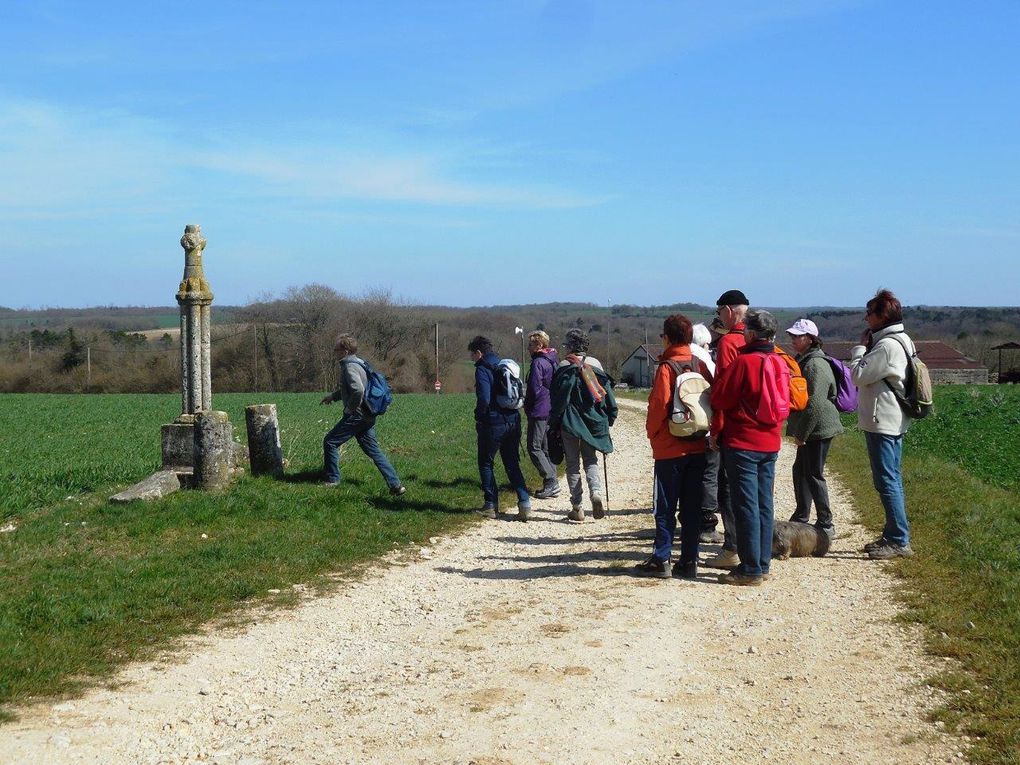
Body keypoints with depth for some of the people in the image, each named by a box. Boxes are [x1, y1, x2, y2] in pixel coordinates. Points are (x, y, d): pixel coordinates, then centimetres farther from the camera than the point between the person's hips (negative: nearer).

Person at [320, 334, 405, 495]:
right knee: (373, 450, 10)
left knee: (330, 442, 4)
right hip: (367, 416, 10)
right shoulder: (358, 363, 14)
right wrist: (333, 396, 22)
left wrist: (351, 408, -18)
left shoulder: (350, 367, -17)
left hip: (356, 416, -10)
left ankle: (332, 479, 13)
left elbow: (358, 390, -32)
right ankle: (395, 485, 6)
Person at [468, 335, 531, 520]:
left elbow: (484, 399, -21)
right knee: (512, 465, 11)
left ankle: (491, 505, 12)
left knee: (485, 463, 10)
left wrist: (479, 417, -6)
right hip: (513, 421, 7)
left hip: (493, 424, -7)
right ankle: (525, 503, -2)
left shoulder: (482, 370, -11)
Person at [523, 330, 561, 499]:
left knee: (534, 448, -4)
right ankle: (552, 483, 13)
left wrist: (526, 404, -1)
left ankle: (551, 482, -10)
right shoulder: (553, 361, 12)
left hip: (539, 412, -9)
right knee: (546, 448, 13)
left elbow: (535, 389, -19)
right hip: (552, 411, 9)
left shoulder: (538, 363, -16)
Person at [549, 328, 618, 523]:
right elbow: (608, 394, 6)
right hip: (593, 423, 4)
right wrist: (609, 419, 13)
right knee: (591, 461, 15)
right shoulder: (596, 365, 5)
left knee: (573, 464, 5)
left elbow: (559, 399, -10)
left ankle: (577, 508, 4)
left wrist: (553, 422, -2)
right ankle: (596, 492, -11)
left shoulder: (565, 368, -10)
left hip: (571, 424, -4)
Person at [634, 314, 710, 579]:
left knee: (665, 508, 2)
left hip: (670, 448, -5)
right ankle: (689, 561, 10)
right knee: (692, 508, 8)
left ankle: (661, 560, 3)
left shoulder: (666, 368, -11)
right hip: (698, 446, 5)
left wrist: (652, 432, 1)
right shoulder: (700, 365, 3)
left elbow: (658, 405, -15)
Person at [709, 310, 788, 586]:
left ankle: (750, 569, -3)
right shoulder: (780, 363, 6)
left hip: (742, 443, -7)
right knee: (764, 504, 12)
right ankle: (763, 563, 17)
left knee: (745, 506, -4)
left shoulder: (744, 362, -15)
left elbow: (720, 399, -10)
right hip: (770, 443, 7)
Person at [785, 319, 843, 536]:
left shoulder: (815, 365, -19)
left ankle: (825, 525, 2)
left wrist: (801, 433, -19)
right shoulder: (803, 361, 15)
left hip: (818, 429, -11)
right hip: (808, 429, 11)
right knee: (800, 471, 17)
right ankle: (801, 518, 29)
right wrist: (797, 430, 20)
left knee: (814, 475, -6)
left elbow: (815, 404, -23)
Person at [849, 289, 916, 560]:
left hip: (882, 424, -11)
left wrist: (861, 347, -5)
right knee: (891, 480, 15)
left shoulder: (887, 346, -19)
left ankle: (899, 541, -4)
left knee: (887, 481, -7)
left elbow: (858, 376, -16)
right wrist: (866, 347, 6)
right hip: (893, 422, 11)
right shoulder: (900, 341, 14)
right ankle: (892, 535, 22)